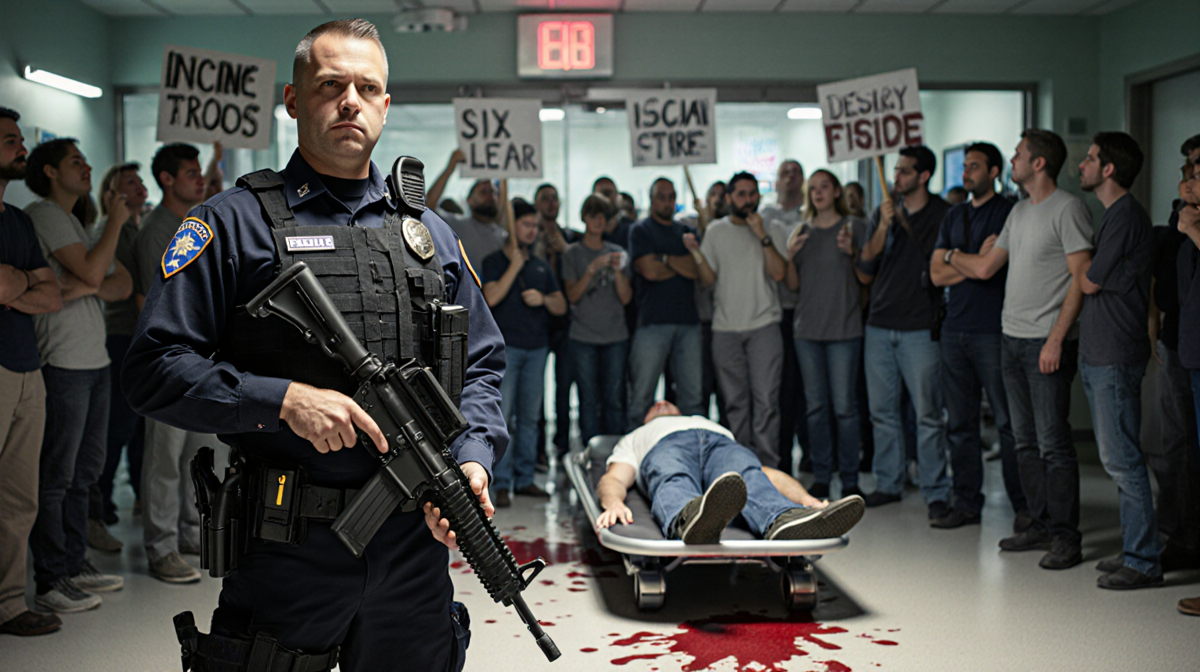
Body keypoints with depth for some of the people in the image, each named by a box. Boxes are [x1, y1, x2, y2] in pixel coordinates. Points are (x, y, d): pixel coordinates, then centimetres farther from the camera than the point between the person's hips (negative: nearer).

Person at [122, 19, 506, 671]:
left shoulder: (430, 232, 12)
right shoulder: (233, 223, -2)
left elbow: (481, 366, 14)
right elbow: (153, 367, -8)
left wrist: (471, 458, -3)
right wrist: (284, 400, -18)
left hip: (414, 544, 4)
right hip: (286, 552, -4)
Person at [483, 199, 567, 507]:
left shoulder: (541, 266, 16)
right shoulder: (495, 261, 2)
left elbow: (561, 306, 13)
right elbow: (492, 297, -15)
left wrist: (543, 299, -7)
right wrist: (515, 265, -13)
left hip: (537, 347, 5)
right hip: (505, 346, -5)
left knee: (530, 416, 7)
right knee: (502, 415, -8)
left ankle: (524, 478, 14)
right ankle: (503, 483, -5)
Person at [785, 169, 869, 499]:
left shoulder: (854, 227, 2)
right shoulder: (800, 232, 12)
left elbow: (866, 278, 0)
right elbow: (793, 284, 10)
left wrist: (851, 253, -17)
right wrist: (790, 255, -7)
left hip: (844, 327, -3)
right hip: (807, 329, 4)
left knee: (844, 405, -4)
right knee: (815, 406, 6)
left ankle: (850, 479, 5)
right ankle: (821, 476, 14)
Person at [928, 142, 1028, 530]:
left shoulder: (1008, 213, -2)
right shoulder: (954, 217, 18)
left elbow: (990, 266, -13)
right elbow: (937, 275, 9)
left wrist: (955, 258, -3)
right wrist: (976, 261, -1)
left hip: (992, 331, -6)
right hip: (954, 330, 6)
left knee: (1009, 423, -4)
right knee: (960, 423, 9)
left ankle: (1024, 505, 5)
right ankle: (967, 504, 16)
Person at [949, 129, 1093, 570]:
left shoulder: (1068, 210, -8)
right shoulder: (1019, 212, 17)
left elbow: (1081, 279, -13)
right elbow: (984, 268, 22)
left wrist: (1056, 339, -18)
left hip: (1048, 343, -8)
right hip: (1013, 339, 8)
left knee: (1053, 442, -7)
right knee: (1026, 441, 10)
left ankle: (1065, 537, 0)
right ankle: (1042, 525, 19)